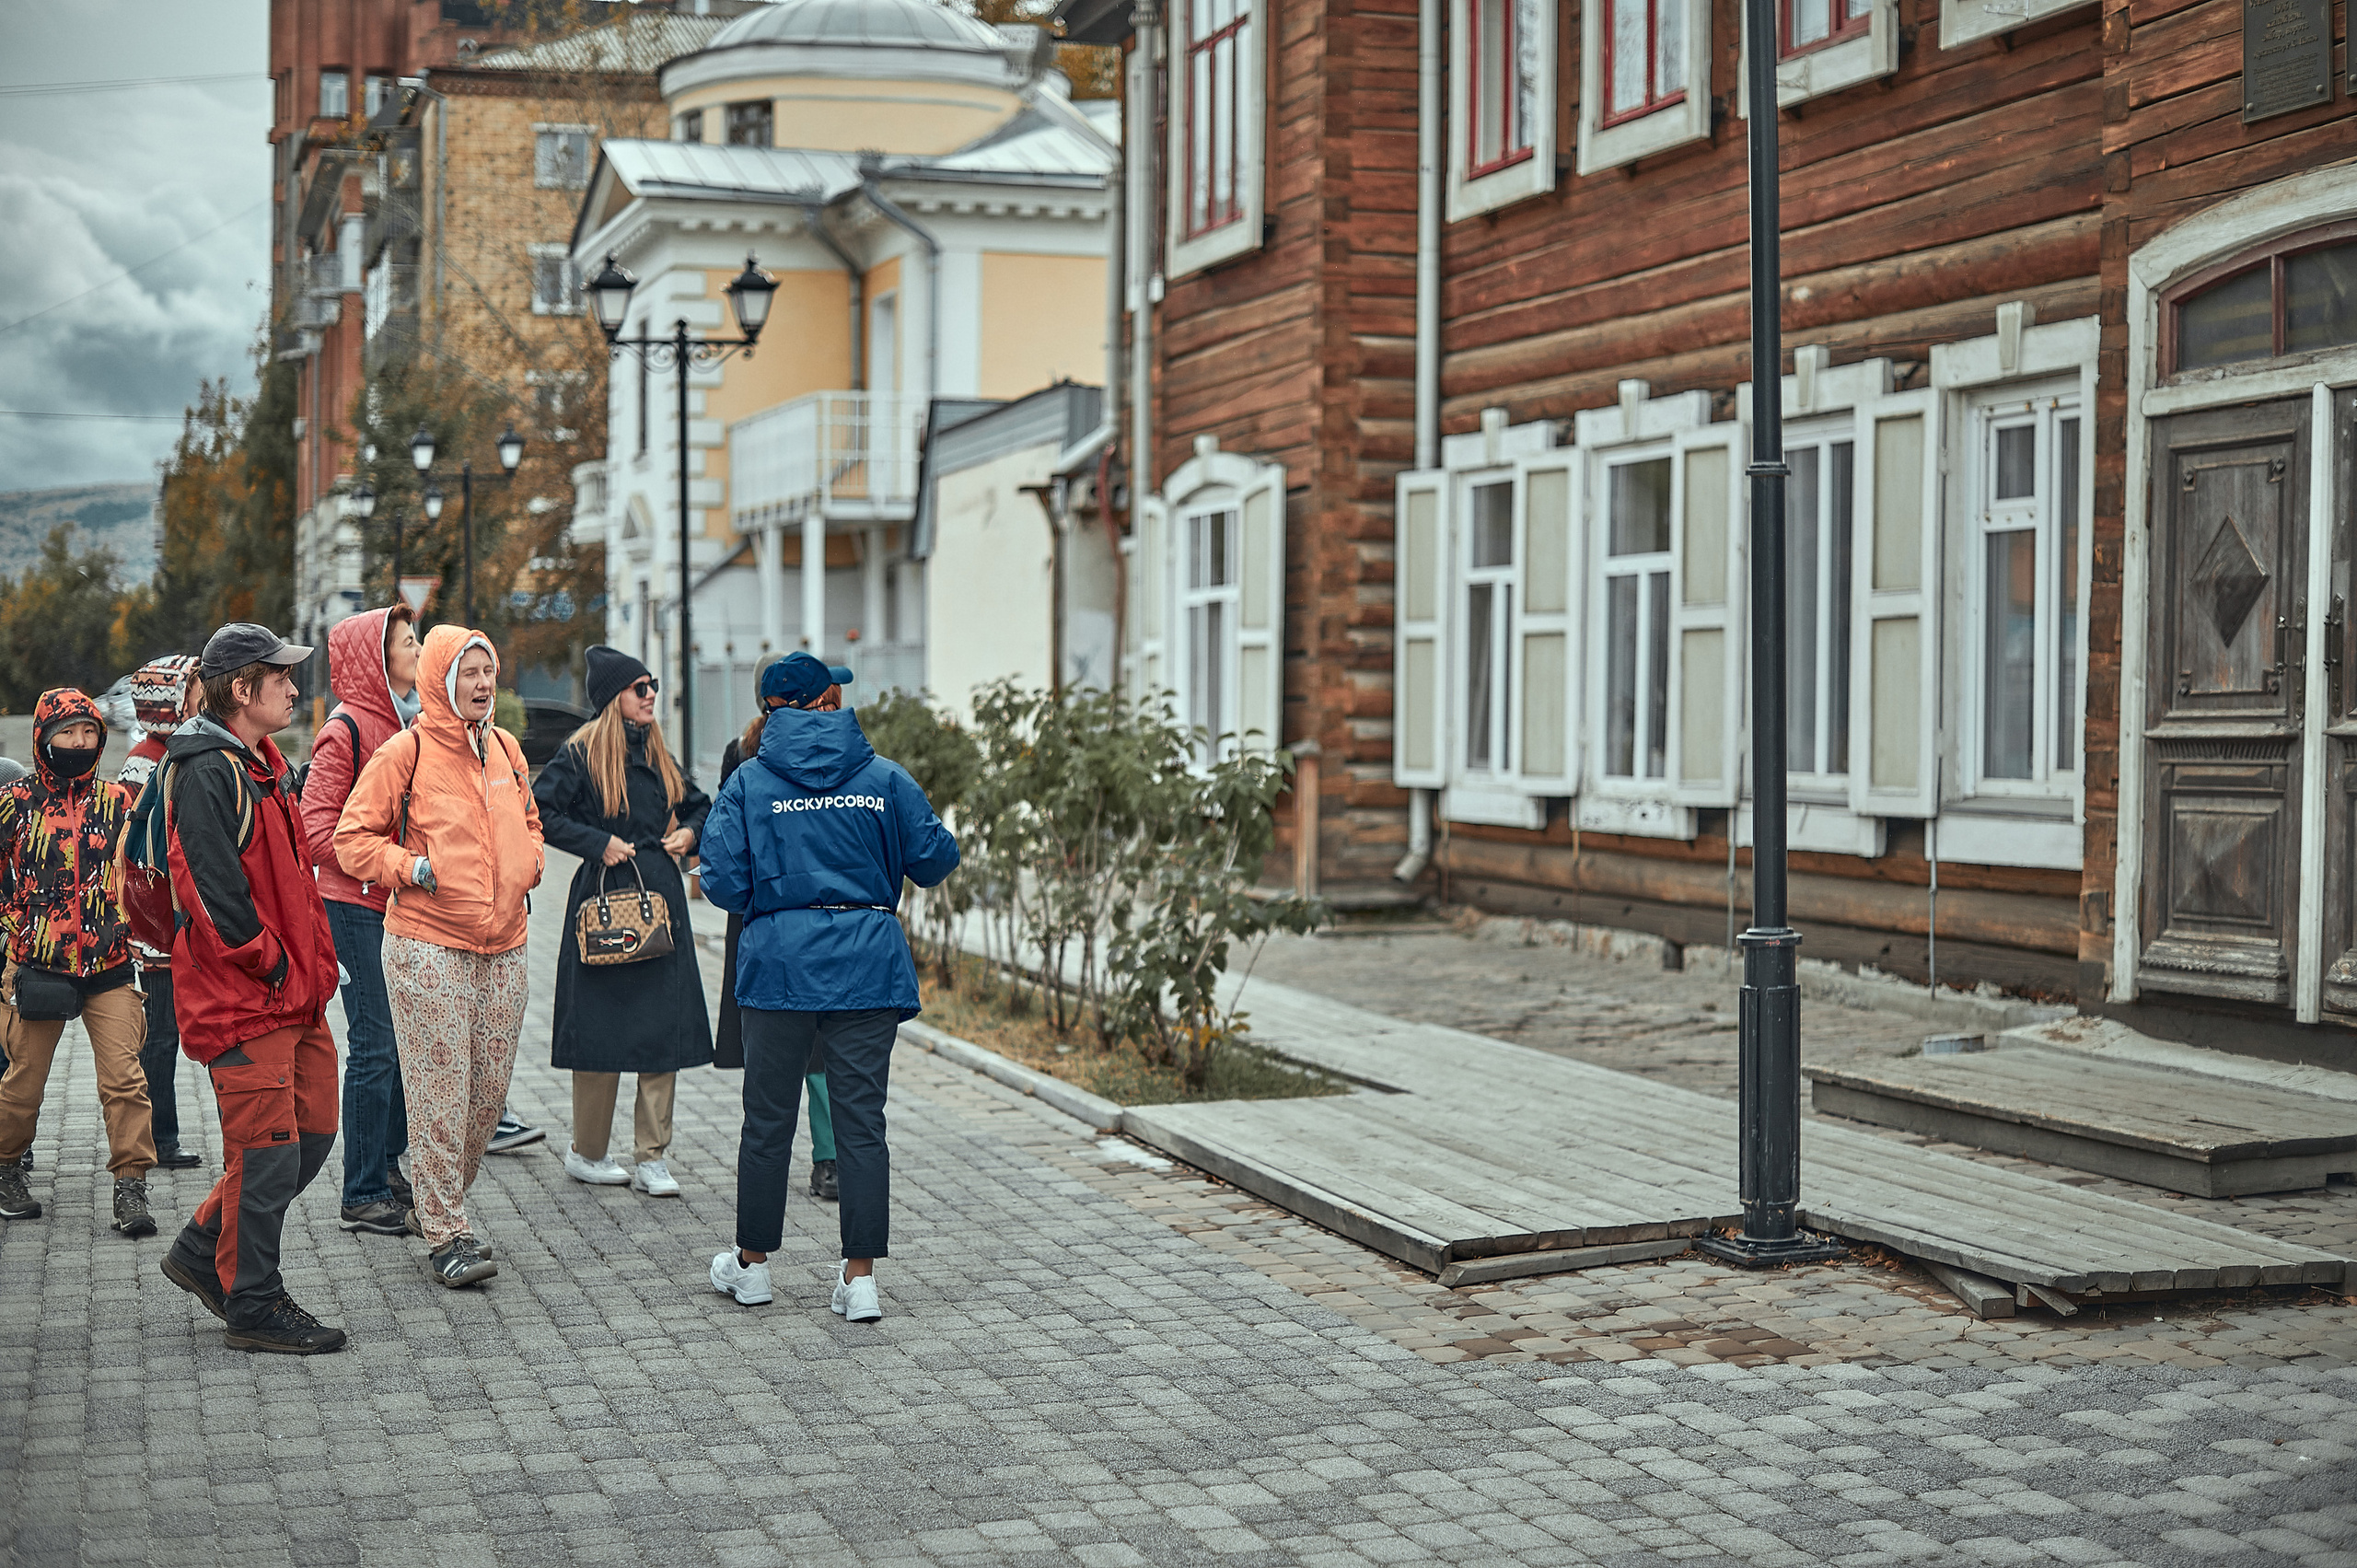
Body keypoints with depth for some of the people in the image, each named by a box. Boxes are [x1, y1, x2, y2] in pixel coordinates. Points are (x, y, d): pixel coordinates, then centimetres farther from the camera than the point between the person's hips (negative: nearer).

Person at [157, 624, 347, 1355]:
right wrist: (271, 964, -16)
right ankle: (253, 1307, 7)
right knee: (267, 1149, -4)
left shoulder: (261, 765, 16)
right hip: (241, 995, -10)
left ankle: (204, 1251, 26)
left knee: (311, 1130, 13)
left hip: (291, 991, 10)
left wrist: (310, 963, 11)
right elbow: (213, 888, -22)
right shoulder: (206, 773, -16)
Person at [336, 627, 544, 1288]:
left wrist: (525, 867, 9)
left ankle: (442, 1201, 28)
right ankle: (445, 1234, 0)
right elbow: (352, 838, -3)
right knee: (440, 1094, -5)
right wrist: (413, 869, -14)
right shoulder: (405, 754, -7)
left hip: (503, 945, 6)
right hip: (428, 946, -6)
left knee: (489, 1091, 9)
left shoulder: (506, 750, 12)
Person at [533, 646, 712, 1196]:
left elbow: (700, 805, 28)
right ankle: (587, 1152, 15)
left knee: (666, 1024, -1)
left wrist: (690, 831, 8)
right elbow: (541, 812, -10)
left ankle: (652, 1158, 4)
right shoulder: (582, 753, -4)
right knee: (602, 1026, 0)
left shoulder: (657, 755, 15)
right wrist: (599, 843, -14)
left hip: (660, 895, 6)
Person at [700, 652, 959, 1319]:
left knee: (769, 1119, 11)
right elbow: (934, 860, 4)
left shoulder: (749, 782, -1)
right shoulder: (886, 779, 1)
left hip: (780, 961, 0)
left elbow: (721, 879, -6)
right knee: (861, 1120, 3)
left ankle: (752, 1264, 24)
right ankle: (860, 1278, 2)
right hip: (869, 961, 0)